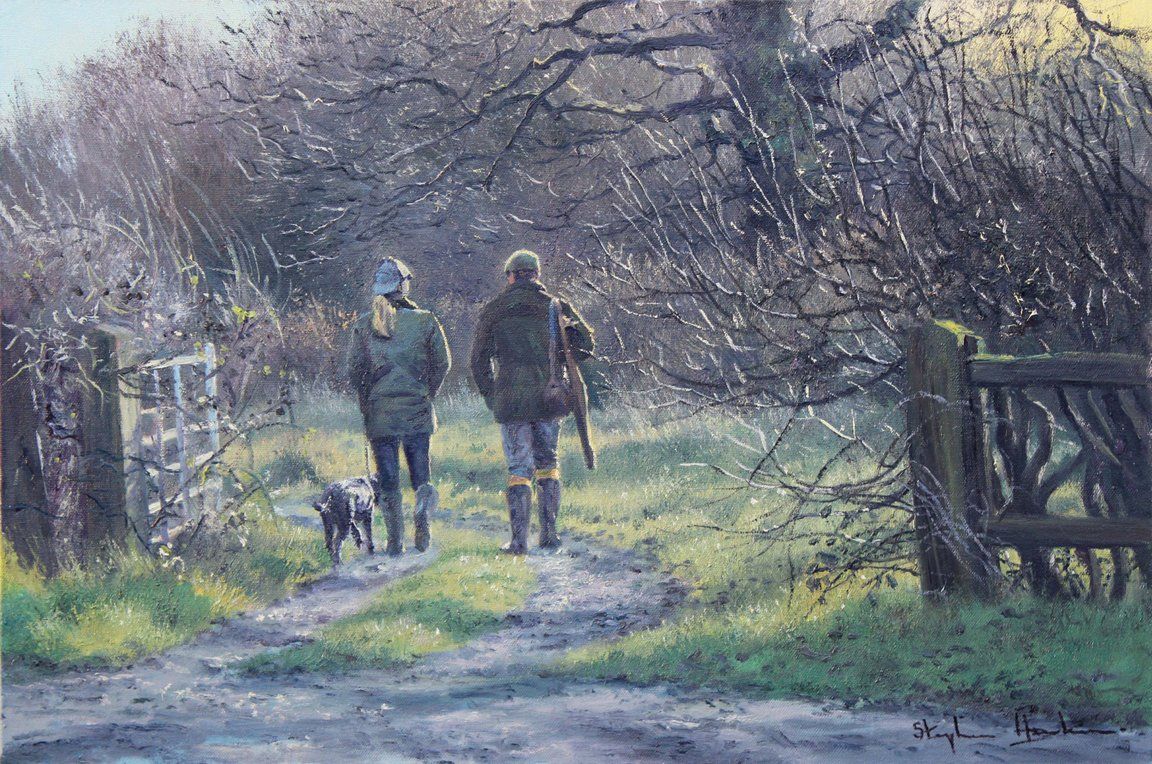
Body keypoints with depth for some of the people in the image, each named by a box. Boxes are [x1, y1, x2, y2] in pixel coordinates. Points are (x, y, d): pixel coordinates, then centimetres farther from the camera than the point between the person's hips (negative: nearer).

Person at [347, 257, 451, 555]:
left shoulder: (364, 325, -1)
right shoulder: (425, 321, -2)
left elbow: (354, 368, -2)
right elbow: (442, 363, 0)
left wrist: (366, 402, 10)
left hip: (379, 412, 0)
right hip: (417, 410, 0)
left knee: (387, 478, 6)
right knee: (421, 471, 11)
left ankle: (395, 540, 4)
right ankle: (423, 510, -18)